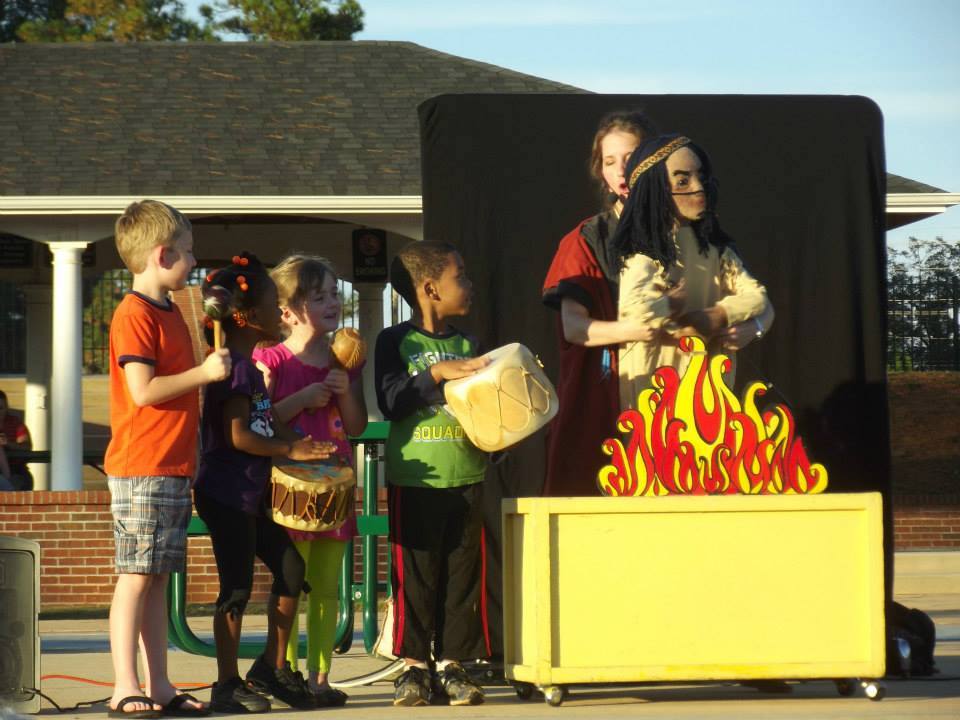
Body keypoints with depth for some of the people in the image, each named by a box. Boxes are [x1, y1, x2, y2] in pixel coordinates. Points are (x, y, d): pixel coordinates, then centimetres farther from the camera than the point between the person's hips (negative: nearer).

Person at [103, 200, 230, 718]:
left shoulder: (169, 311, 18)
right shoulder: (134, 315, -12)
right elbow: (143, 389, -19)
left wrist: (219, 366, 15)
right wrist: (205, 372, -14)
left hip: (174, 468, 9)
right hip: (141, 467, -9)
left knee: (158, 578, 9)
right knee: (136, 576, -8)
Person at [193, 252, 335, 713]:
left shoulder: (248, 365, 15)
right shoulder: (238, 367, -17)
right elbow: (237, 435, -23)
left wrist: (299, 445, 10)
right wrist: (290, 449, -19)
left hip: (249, 496, 10)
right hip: (227, 495, -10)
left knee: (290, 569, 11)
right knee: (237, 587, -5)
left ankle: (272, 668, 20)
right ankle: (227, 686, 3)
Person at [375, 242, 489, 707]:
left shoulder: (467, 344, 13)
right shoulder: (396, 342, -1)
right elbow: (391, 402, -13)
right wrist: (439, 374, -19)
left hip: (465, 475, 4)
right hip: (414, 476, -4)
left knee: (461, 575, 4)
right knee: (416, 575, -1)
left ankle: (452, 665, 10)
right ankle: (413, 665, 7)